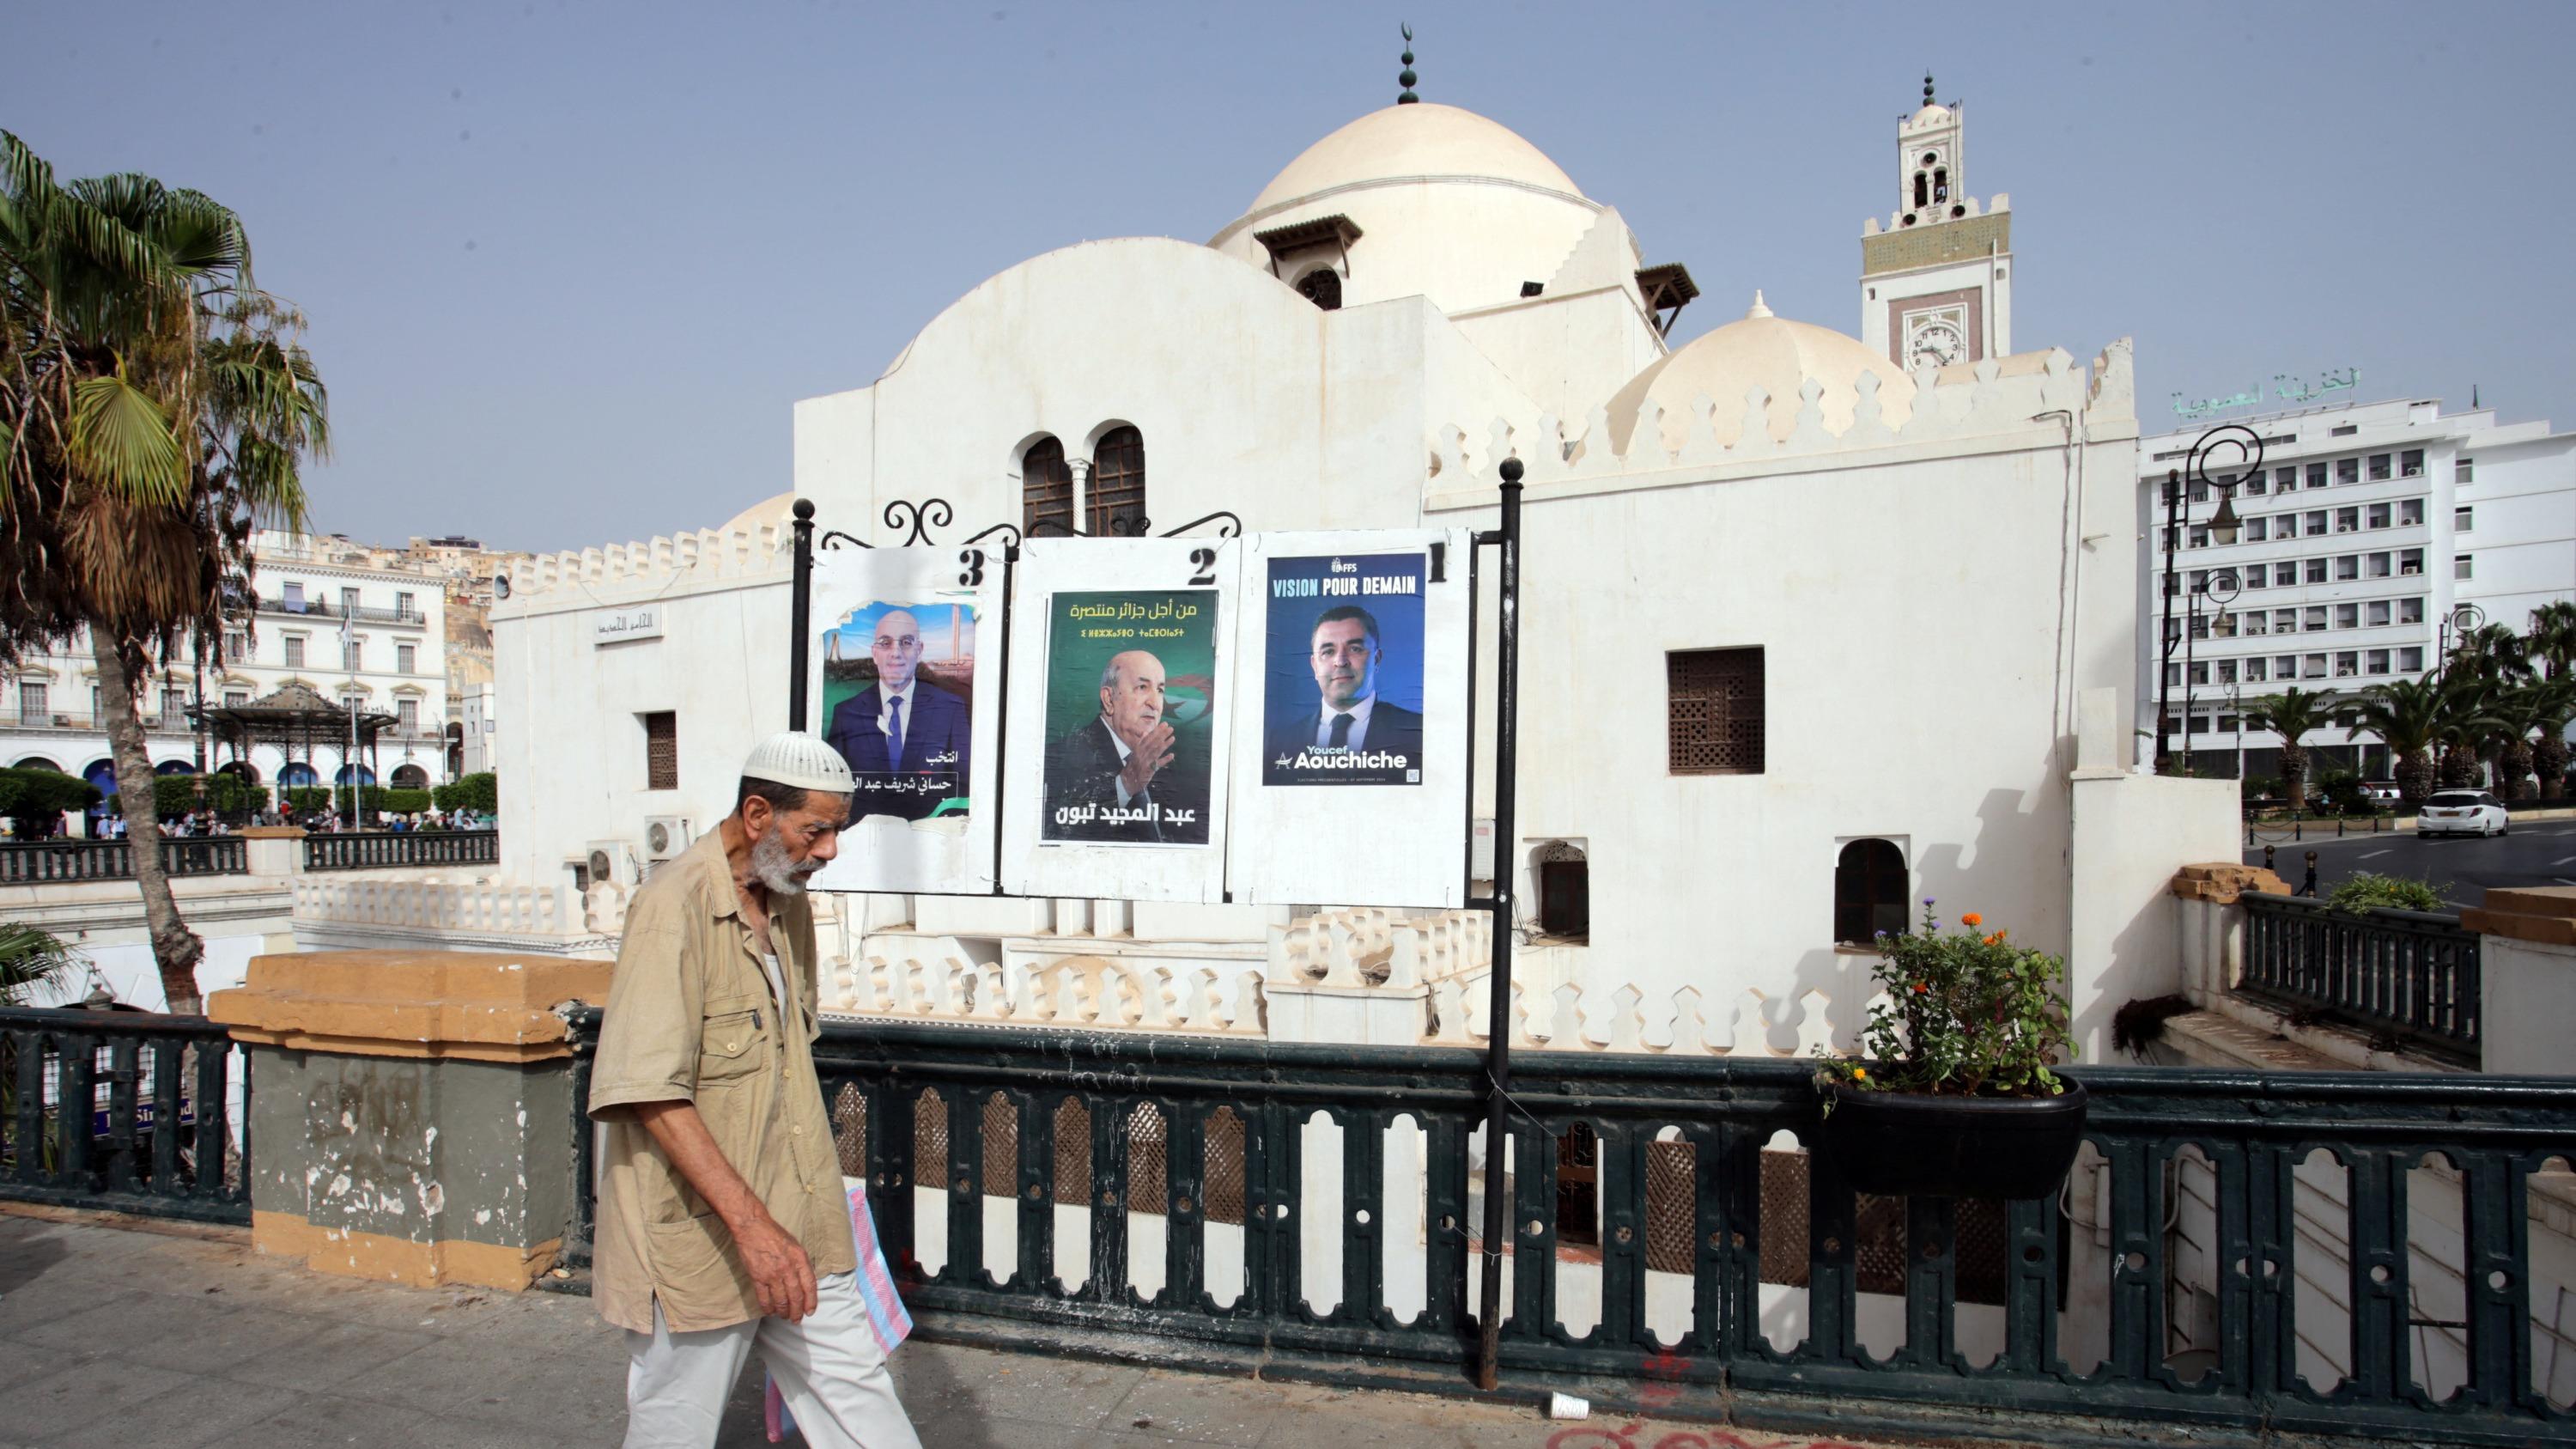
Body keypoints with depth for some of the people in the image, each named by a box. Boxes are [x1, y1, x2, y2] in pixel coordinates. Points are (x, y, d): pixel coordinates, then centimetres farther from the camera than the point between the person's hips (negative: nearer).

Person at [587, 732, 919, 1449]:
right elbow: (651, 1093, -26)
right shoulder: (673, 908, -19)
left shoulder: (788, 903, 8)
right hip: (696, 1236, -7)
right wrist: (751, 1223, -30)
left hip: (797, 1229, 7)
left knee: (857, 1390, 12)